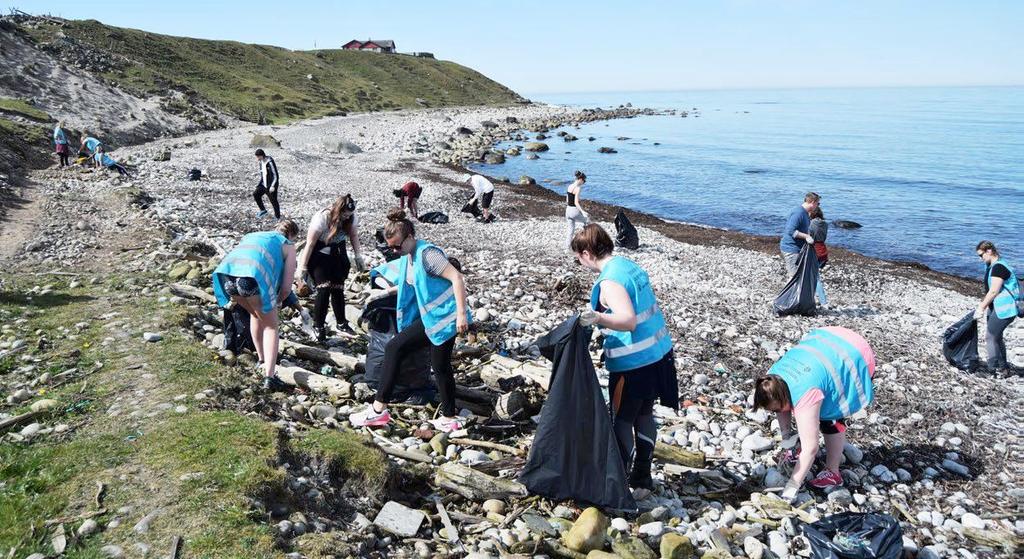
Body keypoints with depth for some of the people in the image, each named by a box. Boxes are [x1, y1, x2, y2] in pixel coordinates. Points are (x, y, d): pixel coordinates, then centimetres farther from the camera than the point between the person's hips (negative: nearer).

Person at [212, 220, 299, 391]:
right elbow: (286, 288, 17)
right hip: (253, 277, -5)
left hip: (226, 273, 5)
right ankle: (269, 377, 3)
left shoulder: (253, 235, 39)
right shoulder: (288, 246, 24)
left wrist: (237, 297, 54)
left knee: (256, 315, 32)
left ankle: (262, 359, 43)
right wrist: (277, 302, 38)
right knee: (270, 325, 15)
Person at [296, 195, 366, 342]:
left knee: (338, 288, 0)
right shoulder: (321, 218, -27)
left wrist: (358, 257, 1)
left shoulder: (351, 218, -12)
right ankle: (319, 327, -7)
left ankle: (341, 323, 15)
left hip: (338, 254, 5)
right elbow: (310, 244, -24)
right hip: (319, 253, -5)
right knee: (324, 288, -17)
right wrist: (302, 269, -24)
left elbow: (354, 236, 5)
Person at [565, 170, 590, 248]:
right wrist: (582, 211, -28)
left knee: (571, 228, 16)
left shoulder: (569, 186, 7)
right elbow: (576, 202, -22)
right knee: (587, 221, 17)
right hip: (574, 211, -7)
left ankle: (568, 243, 17)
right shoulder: (578, 188, -16)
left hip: (568, 210, 7)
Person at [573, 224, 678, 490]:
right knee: (644, 414, 19)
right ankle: (642, 475, 30)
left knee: (622, 420, 4)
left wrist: (598, 318, -46)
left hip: (633, 363, -9)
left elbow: (628, 321, -31)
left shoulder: (609, 281, -20)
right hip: (659, 352, 9)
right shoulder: (629, 265, 8)